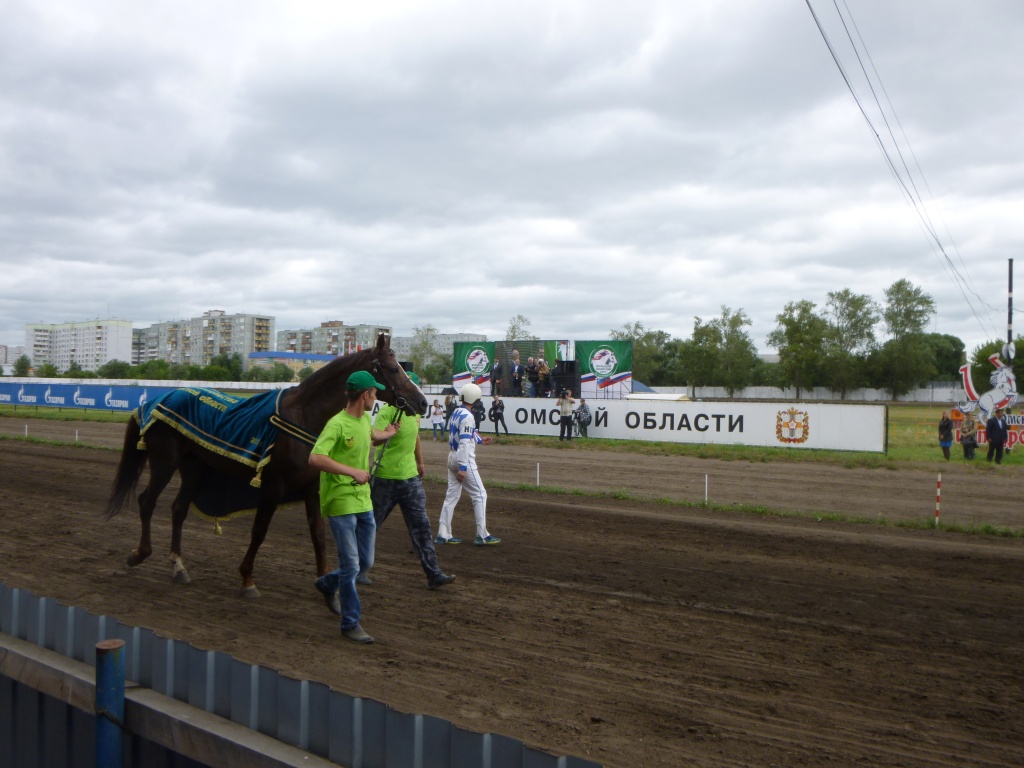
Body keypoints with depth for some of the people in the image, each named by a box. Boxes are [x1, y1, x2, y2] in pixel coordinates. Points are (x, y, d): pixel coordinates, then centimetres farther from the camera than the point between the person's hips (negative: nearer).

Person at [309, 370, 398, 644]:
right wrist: (352, 472, -30)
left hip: (363, 501, 8)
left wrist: (387, 434, 33)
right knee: (351, 565, -3)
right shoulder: (337, 424, -17)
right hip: (340, 502, -8)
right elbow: (315, 459, -30)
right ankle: (351, 623, 10)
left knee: (366, 562, 14)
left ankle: (328, 583, 41)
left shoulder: (365, 419, 10)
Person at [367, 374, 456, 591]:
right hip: (385, 478, -6)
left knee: (421, 525, 1)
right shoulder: (387, 411, -16)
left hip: (411, 477, 6)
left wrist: (420, 462, 32)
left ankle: (434, 574, 2)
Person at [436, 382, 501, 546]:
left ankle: (443, 534, 10)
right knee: (480, 495, 0)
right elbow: (464, 443, -22)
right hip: (464, 460, -9)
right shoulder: (467, 416, -17)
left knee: (452, 496, 10)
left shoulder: (455, 413, 10)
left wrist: (480, 439, 37)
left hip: (452, 458, 9)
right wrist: (463, 468, -25)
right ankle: (482, 535, 1)